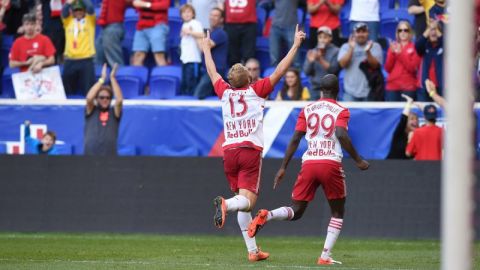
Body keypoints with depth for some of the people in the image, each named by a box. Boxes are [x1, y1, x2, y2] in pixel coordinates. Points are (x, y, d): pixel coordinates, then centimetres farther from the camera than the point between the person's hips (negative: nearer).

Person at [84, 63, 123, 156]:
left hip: (109, 156, 0)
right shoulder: (91, 111, 8)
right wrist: (102, 78, -9)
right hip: (90, 155, 0)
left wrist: (112, 78, -10)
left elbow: (119, 100, -10)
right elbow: (89, 98, -10)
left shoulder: (114, 113, 8)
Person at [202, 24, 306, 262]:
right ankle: (226, 204, -47)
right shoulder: (256, 91, 3)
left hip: (229, 151, 4)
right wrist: (295, 46, 10)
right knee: (247, 200, -13)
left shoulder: (225, 93, 11)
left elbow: (212, 72, 28)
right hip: (251, 151, -4)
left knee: (244, 202, 12)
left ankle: (252, 250, 8)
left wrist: (206, 49, 44)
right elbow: (279, 71, 3)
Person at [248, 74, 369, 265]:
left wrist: (283, 167, 9)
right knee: (337, 213, 14)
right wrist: (358, 160, -8)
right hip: (331, 164, -3)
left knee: (296, 212, 9)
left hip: (308, 163, 3)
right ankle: (325, 256, 0)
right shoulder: (341, 111, 3)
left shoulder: (307, 110, 12)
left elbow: (295, 139, 6)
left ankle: (266, 216, -22)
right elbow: (341, 134, -15)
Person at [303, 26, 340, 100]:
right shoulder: (312, 52, 11)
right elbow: (306, 71, 5)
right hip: (315, 88, 4)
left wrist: (321, 60, -22)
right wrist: (311, 61, -15)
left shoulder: (335, 51, -1)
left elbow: (334, 69, -11)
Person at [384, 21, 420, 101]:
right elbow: (387, 68, 8)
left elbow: (413, 68, -7)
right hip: (392, 86, 3)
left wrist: (400, 53, -12)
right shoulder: (393, 46, 13)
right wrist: (392, 53, -6)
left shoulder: (415, 47, 2)